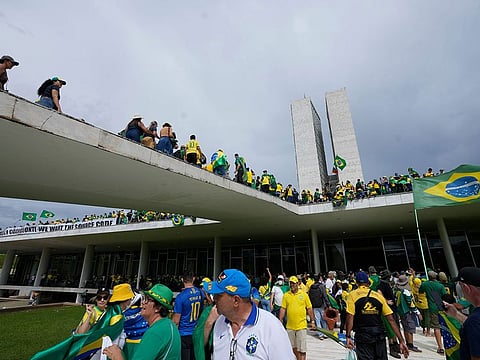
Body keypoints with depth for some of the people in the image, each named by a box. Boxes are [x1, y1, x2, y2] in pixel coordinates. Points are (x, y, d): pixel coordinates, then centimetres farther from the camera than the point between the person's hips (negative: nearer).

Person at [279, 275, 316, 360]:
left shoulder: (304, 294, -3)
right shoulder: (286, 295, 0)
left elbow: (309, 309, 2)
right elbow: (283, 309, 3)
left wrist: (313, 321, 2)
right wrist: (280, 322, 1)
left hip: (301, 325, -2)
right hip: (290, 326, 2)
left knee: (302, 348, 1)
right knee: (293, 347, 16)